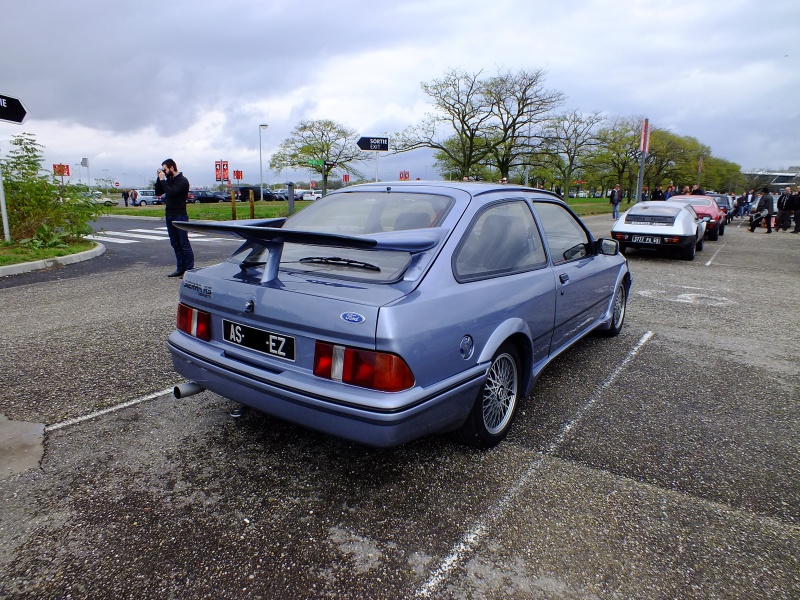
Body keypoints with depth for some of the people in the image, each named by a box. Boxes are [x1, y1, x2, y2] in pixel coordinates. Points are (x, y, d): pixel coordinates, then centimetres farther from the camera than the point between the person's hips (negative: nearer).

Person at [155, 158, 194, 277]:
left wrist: (163, 180, -13)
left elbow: (171, 192, -23)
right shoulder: (169, 180, 15)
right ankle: (180, 268, 13)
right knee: (175, 243, 8)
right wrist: (159, 178, 4)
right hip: (169, 215, 8)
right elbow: (158, 192, 14)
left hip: (180, 216, -8)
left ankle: (189, 269, -5)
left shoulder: (182, 181, -9)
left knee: (184, 243, -7)